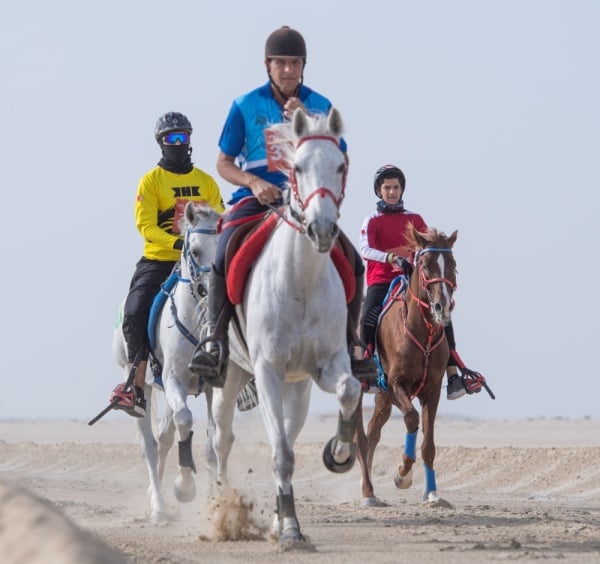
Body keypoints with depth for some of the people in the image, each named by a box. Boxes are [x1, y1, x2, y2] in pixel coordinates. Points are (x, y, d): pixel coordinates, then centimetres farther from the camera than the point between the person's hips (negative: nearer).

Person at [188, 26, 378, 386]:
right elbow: (224, 163, 6)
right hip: (257, 198, -2)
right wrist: (254, 182, -14)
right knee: (224, 256, -29)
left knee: (352, 262, -15)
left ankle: (349, 343, 0)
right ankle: (217, 340, -20)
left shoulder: (321, 108, 6)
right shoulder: (246, 106, 2)